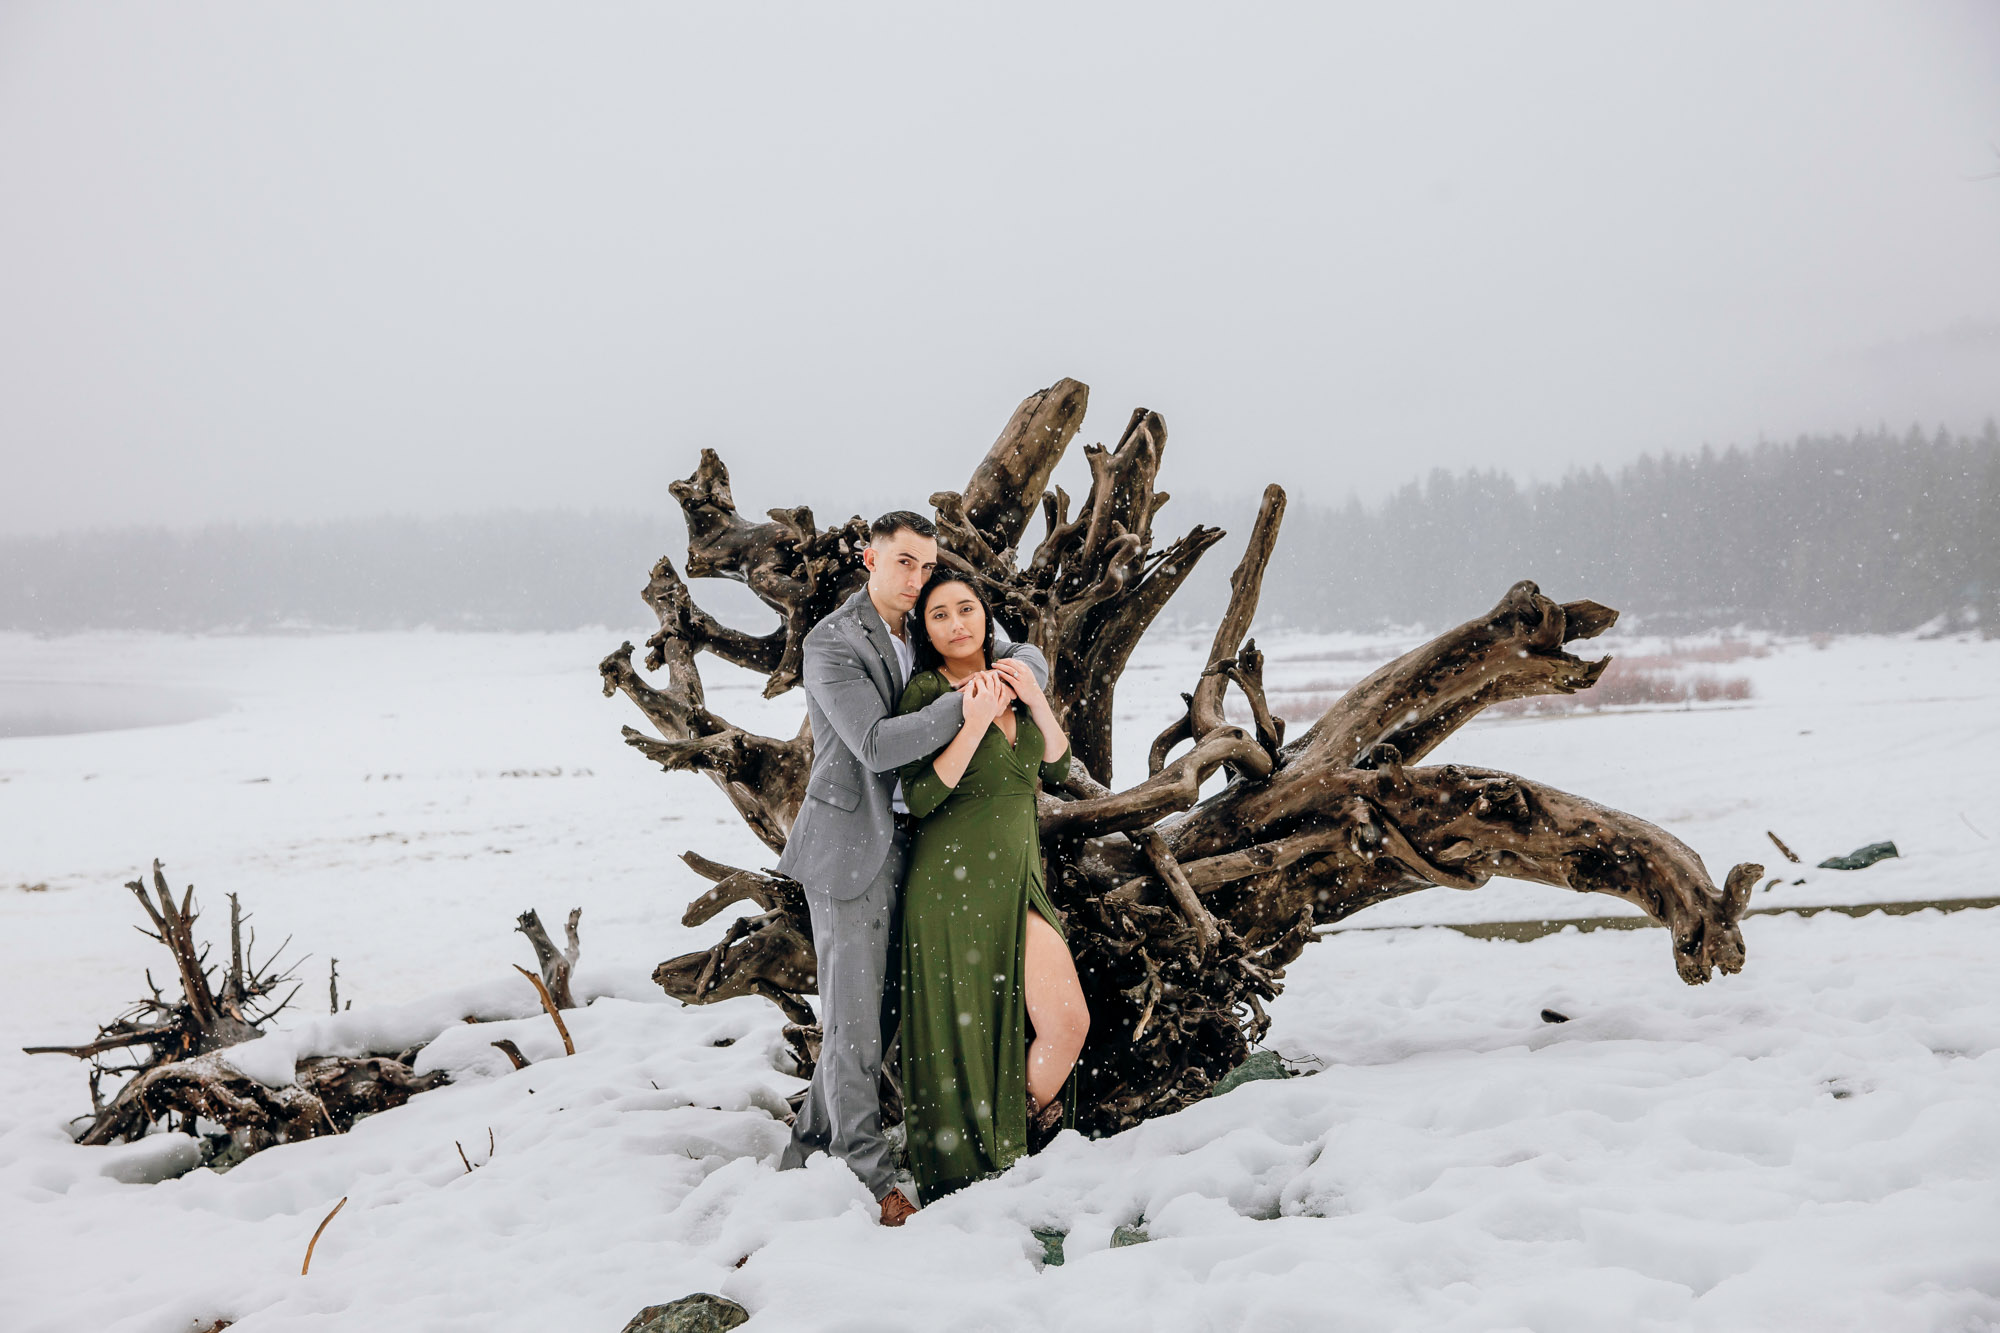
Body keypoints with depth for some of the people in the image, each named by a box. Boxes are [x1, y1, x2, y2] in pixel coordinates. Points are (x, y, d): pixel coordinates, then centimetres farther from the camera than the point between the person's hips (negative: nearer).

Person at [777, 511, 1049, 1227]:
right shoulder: (832, 643, -13)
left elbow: (1027, 654, 13)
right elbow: (877, 745, -22)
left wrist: (1018, 668, -12)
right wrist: (962, 704, -29)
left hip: (903, 844, 8)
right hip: (849, 847, -7)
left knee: (881, 1007, 12)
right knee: (854, 1015, -2)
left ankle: (808, 1149, 25)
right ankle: (872, 1180, 6)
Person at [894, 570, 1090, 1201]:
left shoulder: (1011, 677, 12)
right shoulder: (926, 690, -6)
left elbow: (1058, 766, 9)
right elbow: (920, 797, -14)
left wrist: (1036, 700, -6)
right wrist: (974, 725, -22)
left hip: (1018, 877, 6)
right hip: (952, 881, -5)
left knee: (1068, 1021, -2)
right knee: (961, 1034, 0)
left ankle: (1023, 1146, 19)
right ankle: (965, 1173, 16)